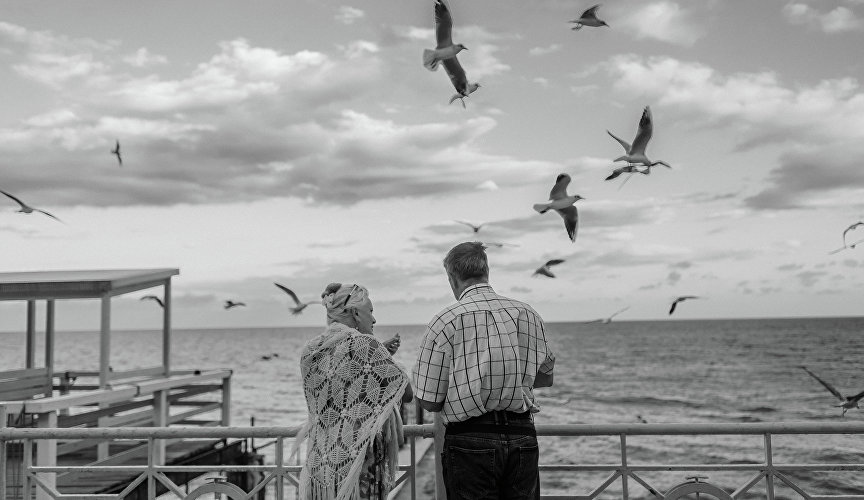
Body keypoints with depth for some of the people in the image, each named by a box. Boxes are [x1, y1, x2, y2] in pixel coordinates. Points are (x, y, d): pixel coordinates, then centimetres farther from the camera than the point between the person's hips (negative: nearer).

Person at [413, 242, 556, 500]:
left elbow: (429, 402, -6)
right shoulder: (530, 315, 5)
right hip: (523, 437, 4)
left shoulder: (444, 322, -9)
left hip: (470, 441, -4)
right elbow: (545, 377, 20)